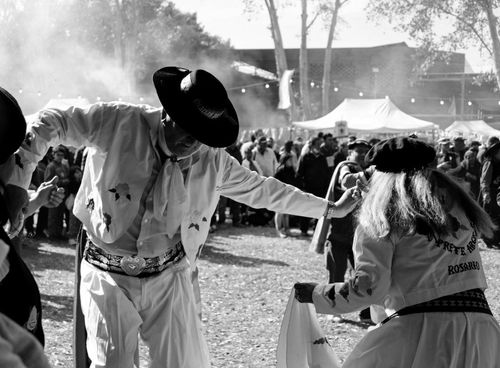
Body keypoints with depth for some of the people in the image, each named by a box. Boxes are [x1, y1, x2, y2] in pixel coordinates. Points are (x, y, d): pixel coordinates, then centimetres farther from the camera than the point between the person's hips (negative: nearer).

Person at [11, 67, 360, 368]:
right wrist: (20, 176, -14)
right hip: (109, 276, -2)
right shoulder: (117, 123, -13)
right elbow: (51, 122, -3)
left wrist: (329, 208, 15)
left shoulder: (213, 161, -3)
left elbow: (262, 189, 10)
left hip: (169, 280, 3)